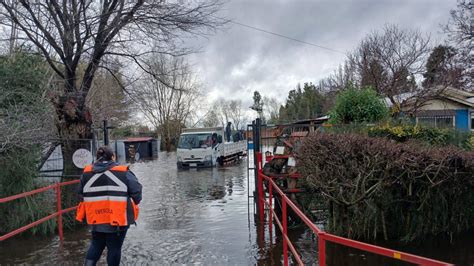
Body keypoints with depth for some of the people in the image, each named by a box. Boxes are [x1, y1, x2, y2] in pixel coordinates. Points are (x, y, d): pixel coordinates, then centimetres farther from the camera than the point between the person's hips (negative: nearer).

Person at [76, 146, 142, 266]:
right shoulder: (123, 173, -12)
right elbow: (136, 192, -10)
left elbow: (81, 194, 11)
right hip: (118, 219, -4)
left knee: (96, 245, 25)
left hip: (95, 219, 4)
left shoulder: (86, 173, 1)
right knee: (114, 247, 11)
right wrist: (129, 205, 8)